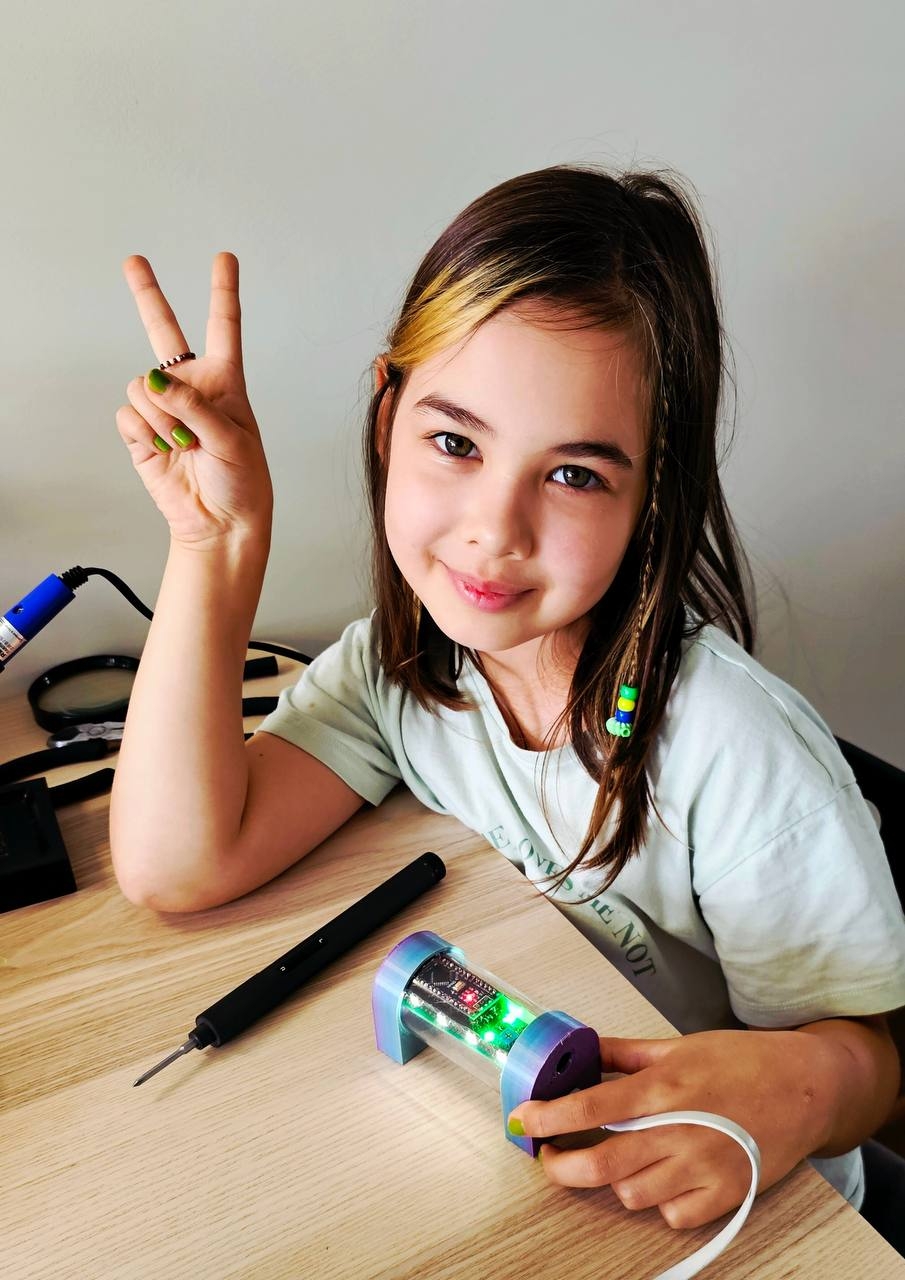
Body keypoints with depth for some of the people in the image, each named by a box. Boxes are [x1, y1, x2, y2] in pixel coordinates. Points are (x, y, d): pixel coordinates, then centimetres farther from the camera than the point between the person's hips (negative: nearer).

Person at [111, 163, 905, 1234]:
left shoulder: (740, 761, -27)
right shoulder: (399, 663, -12)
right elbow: (174, 865, -19)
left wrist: (801, 1086, -37)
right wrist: (216, 541, -24)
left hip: (718, 1220, 0)